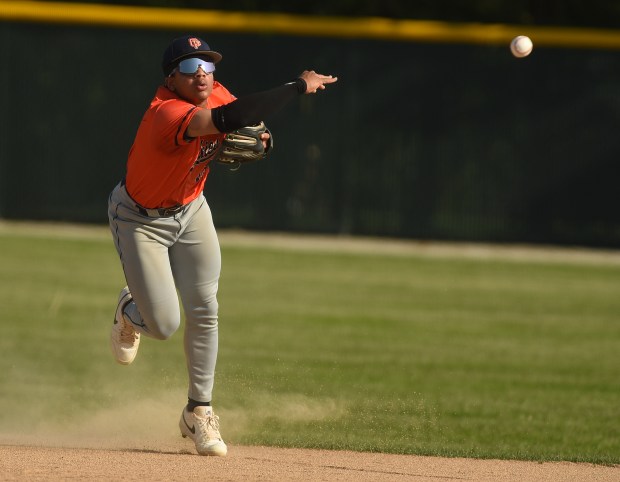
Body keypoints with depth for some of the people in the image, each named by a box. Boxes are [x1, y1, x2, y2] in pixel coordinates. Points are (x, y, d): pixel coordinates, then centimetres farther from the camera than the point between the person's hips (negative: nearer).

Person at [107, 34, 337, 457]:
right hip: (141, 219, -6)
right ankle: (131, 311, 33)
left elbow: (239, 121, 10)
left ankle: (199, 412, 10)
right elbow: (226, 119, -56)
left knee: (204, 312, -4)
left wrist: (258, 139, -16)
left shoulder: (215, 95, -14)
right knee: (164, 325, -5)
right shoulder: (166, 114, -39)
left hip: (190, 211, 6)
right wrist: (298, 87, -51)